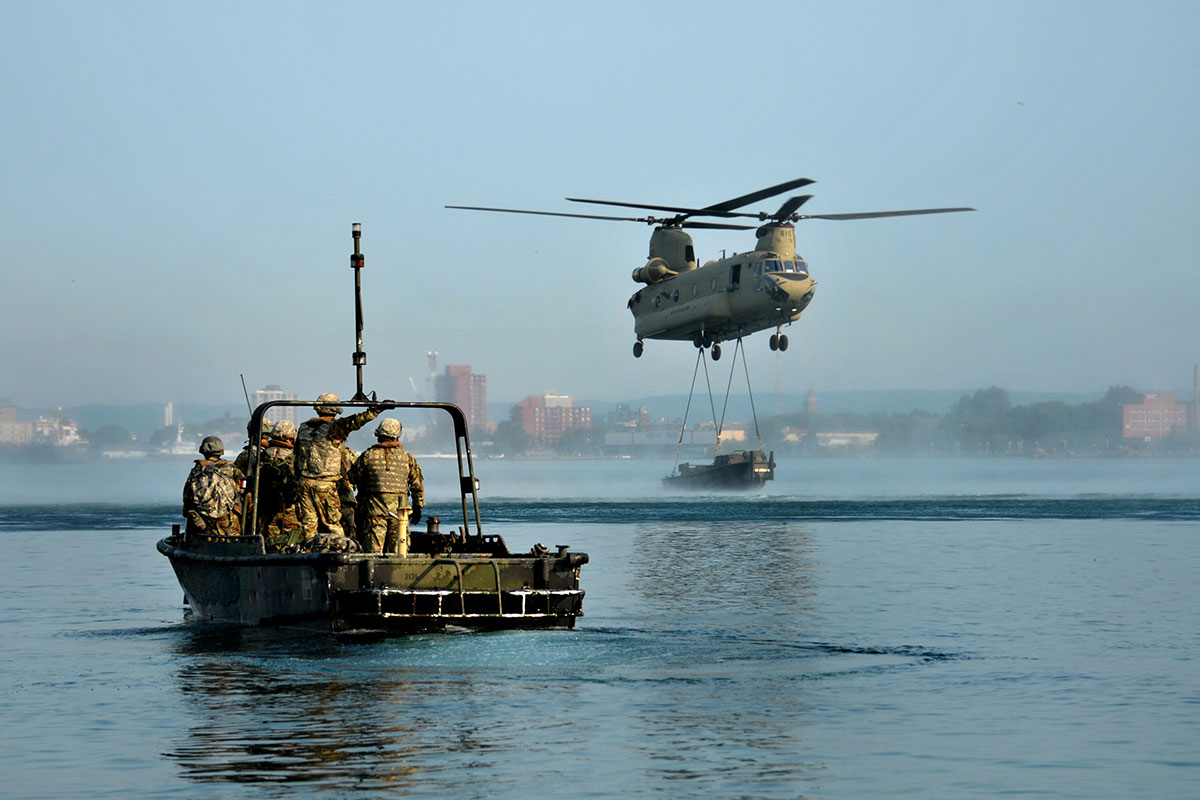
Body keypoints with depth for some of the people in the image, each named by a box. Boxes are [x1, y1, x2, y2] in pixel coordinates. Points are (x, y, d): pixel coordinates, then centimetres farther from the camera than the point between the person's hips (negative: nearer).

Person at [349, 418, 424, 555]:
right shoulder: (407, 457, 5)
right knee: (398, 551, 7)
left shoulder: (368, 455, -1)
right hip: (399, 511, 2)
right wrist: (417, 507, 20)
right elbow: (417, 485, 9)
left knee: (372, 550, -2)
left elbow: (353, 478, 4)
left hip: (374, 509, -2)